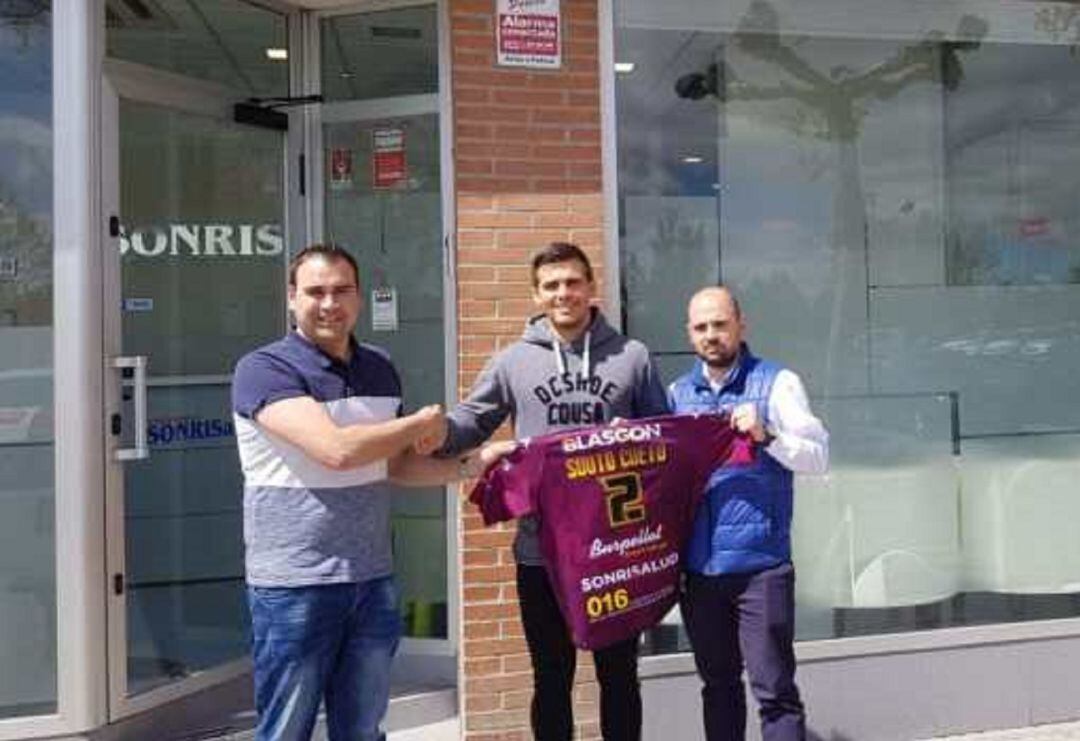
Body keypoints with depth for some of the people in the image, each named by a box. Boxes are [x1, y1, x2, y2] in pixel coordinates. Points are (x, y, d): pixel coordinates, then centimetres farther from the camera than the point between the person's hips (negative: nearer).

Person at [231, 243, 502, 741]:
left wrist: (472, 465, 6)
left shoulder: (380, 370, 9)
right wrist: (425, 421, -10)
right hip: (294, 586, -5)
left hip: (373, 581, 6)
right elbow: (336, 449, -25)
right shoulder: (263, 369, -12)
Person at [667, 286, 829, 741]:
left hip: (761, 565, -4)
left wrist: (767, 435, -21)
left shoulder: (775, 383, 0)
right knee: (718, 684, 16)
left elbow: (818, 456, -6)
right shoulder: (677, 393, 11)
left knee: (774, 690, -1)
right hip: (698, 567, 4)